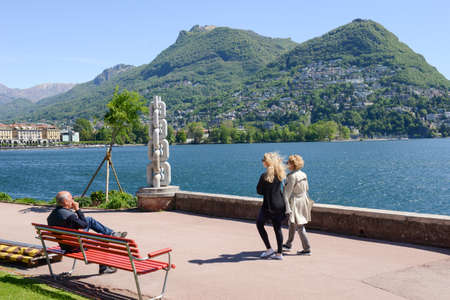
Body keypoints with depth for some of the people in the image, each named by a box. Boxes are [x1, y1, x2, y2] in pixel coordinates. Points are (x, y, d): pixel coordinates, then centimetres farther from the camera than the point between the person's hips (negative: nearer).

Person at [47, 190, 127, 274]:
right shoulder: (69, 215, -32)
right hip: (75, 247, -9)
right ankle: (103, 268, 24)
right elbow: (85, 225, -16)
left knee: (90, 220, 14)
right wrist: (77, 209, -14)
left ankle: (112, 233, 27)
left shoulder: (52, 214, -4)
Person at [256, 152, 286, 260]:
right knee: (278, 229, 12)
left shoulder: (264, 176, -17)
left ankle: (269, 249, 13)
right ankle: (279, 253, 15)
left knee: (259, 224, 14)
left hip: (268, 205, -6)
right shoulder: (279, 174, 2)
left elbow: (259, 191, -7)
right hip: (280, 205, 6)